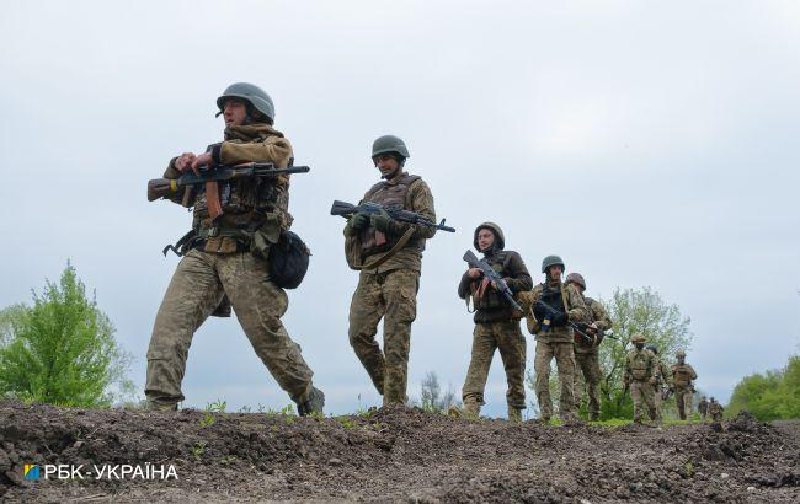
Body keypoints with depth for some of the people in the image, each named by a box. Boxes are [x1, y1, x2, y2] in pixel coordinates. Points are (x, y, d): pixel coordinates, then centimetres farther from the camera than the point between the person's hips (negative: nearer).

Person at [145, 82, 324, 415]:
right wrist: (179, 164, 5)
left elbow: (272, 155, -14)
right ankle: (160, 406, -16)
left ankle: (308, 398, 15)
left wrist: (217, 153, -15)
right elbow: (174, 189, 28)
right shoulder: (221, 149, 30)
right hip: (201, 251, 6)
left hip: (245, 253, -5)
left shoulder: (274, 142, 13)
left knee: (267, 334, -4)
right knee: (170, 320, -14)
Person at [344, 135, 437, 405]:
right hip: (370, 269, 6)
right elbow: (350, 231, 23)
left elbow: (429, 226, -3)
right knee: (359, 334, -4)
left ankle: (394, 405, -10)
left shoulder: (416, 187, 10)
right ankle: (386, 387, 13)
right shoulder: (372, 192, 26)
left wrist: (392, 223, -17)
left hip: (400, 267, -6)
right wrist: (356, 222, -2)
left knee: (396, 340, -11)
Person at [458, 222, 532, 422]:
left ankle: (515, 418, 6)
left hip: (507, 322, -2)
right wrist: (468, 276, -1)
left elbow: (527, 282, 0)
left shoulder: (510, 257, 10)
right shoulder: (477, 265, 23)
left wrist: (504, 282, -16)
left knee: (515, 370, 1)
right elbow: (462, 293, 19)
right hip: (483, 324, 3)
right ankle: (470, 413, -26)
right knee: (477, 365, -14)